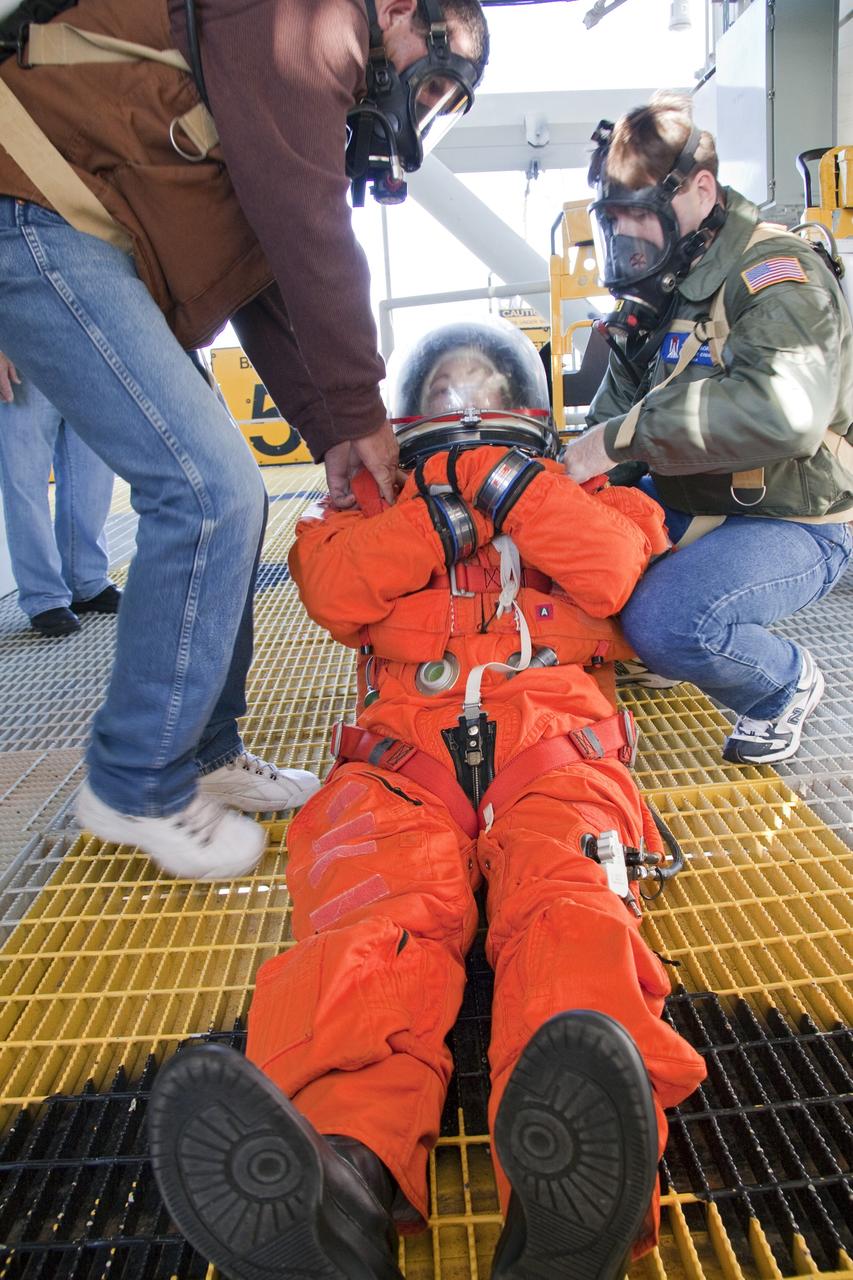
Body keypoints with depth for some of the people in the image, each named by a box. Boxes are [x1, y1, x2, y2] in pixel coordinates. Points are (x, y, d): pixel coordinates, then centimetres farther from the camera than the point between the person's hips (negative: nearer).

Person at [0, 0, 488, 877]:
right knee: (209, 487, -18)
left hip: (92, 251, 10)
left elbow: (269, 290, 18)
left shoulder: (317, 103, 23)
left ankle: (202, 753, 15)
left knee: (220, 493, 5)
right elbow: (311, 239, -16)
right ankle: (138, 787, -5)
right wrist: (361, 417, -10)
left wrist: (330, 435, 9)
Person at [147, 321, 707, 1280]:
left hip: (549, 740, 0)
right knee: (381, 912, -32)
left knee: (567, 910, -32)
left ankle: (563, 1200, -54)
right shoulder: (374, 497, 34)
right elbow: (333, 590, 10)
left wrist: (496, 476, 4)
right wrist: (443, 510, 0)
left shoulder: (570, 491, 33)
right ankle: (345, 1173, -54)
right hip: (405, 748, 1)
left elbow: (620, 568, 7)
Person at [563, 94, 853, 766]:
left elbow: (783, 412, -38)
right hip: (689, 505, 8)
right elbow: (617, 405, 14)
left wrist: (622, 437, -34)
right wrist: (581, 464, -8)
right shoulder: (661, 287, 9)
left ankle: (786, 684, 1)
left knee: (668, 623, -31)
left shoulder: (777, 274, -18)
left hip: (793, 522, -8)